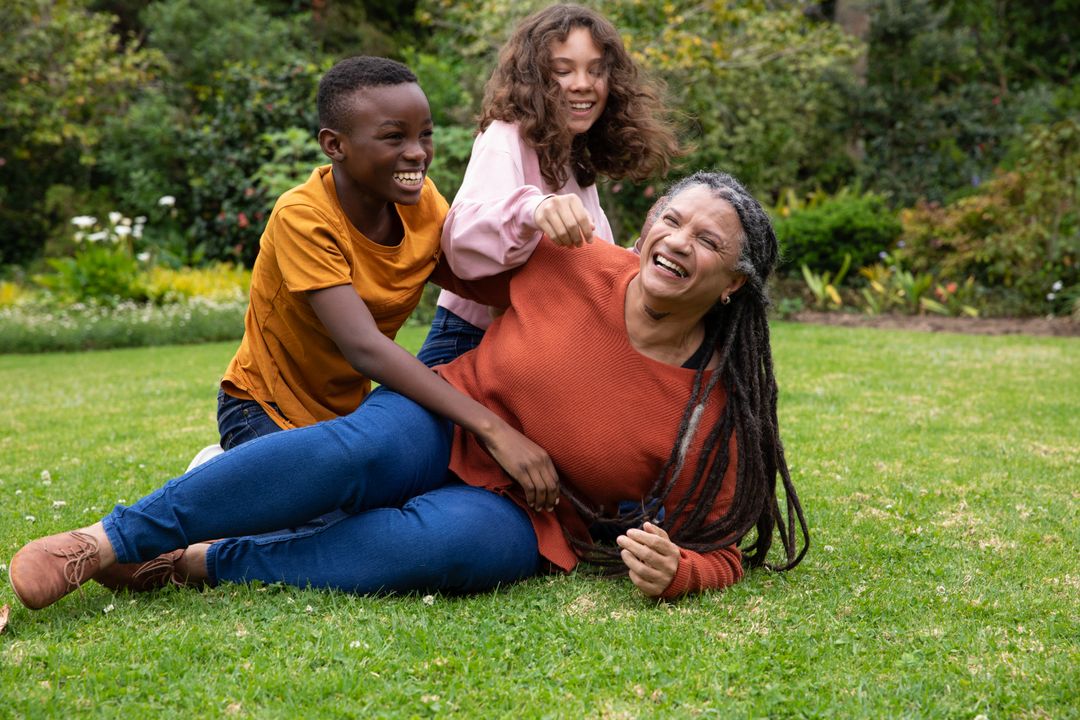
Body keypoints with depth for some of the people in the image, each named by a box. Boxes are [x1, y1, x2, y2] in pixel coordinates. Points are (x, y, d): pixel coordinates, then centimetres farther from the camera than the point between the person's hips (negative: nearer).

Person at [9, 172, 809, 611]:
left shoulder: (718, 402, -10)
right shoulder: (576, 264, -6)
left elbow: (718, 547, -7)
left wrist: (672, 572, -25)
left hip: (517, 516, -1)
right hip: (442, 430, 1)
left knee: (454, 539, -38)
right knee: (359, 448, -34)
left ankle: (207, 564, -24)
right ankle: (106, 540, -26)